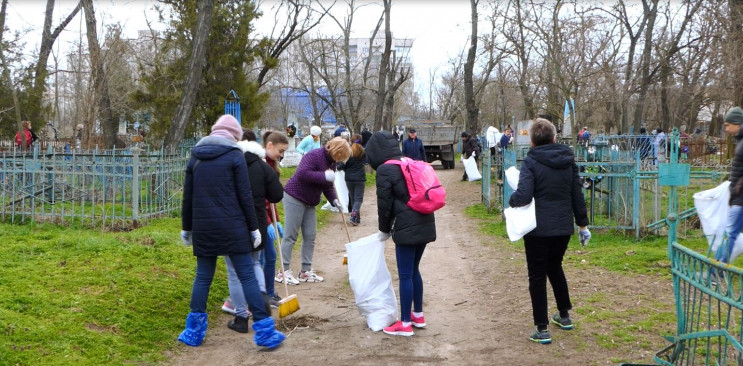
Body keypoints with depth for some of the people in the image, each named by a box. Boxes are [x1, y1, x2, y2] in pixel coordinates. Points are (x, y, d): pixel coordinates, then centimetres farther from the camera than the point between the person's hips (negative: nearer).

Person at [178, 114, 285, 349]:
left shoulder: (195, 157, 11)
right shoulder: (234, 156, -3)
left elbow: (187, 198, 13)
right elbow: (245, 197, -6)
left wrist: (187, 228, 22)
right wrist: (253, 228, 1)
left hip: (203, 228, 4)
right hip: (232, 227, -4)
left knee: (203, 278, 13)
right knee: (247, 277, -1)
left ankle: (194, 331, 17)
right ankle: (264, 331, 0)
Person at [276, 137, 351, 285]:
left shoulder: (331, 163, 9)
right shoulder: (314, 156, -19)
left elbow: (328, 186, 14)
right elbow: (302, 174, -31)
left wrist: (334, 200, -3)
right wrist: (324, 176, -32)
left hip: (309, 203, 9)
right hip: (294, 198, -9)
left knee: (310, 236, 6)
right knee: (290, 235, -5)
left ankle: (306, 271, 13)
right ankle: (284, 271, -1)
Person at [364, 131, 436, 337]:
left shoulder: (385, 170, -9)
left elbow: (384, 203, -7)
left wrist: (385, 230, 8)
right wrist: (390, 228, 23)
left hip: (407, 228, -8)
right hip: (425, 223, 8)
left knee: (405, 275, -1)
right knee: (414, 270, 20)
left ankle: (405, 324, 5)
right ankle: (418, 315, 28)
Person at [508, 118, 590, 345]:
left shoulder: (531, 162, -12)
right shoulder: (568, 160, 5)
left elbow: (524, 196, -24)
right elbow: (577, 195, 9)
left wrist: (512, 200, -2)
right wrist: (582, 224, 16)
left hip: (538, 228, -6)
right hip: (563, 227, 6)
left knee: (537, 275, 4)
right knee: (555, 267, 26)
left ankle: (542, 329, 5)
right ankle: (564, 316, 35)